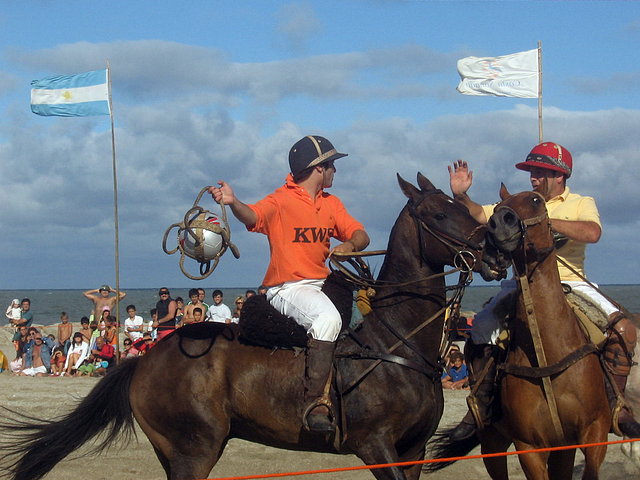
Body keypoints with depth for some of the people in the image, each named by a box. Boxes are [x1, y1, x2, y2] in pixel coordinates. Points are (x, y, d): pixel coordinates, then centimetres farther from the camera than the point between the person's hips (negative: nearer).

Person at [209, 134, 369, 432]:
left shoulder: (331, 204, 17)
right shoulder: (282, 200, -5)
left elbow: (360, 235, 12)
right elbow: (253, 216, -23)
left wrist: (350, 244, -13)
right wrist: (232, 202, -45)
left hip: (321, 284, 8)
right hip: (287, 289, -8)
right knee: (328, 317, -32)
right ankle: (315, 403, -32)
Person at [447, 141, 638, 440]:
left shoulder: (581, 204, 7)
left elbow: (592, 233, -15)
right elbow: (479, 215, 7)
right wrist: (461, 196, -13)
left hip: (570, 283, -2)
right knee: (480, 332, -15)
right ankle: (480, 410, -1)